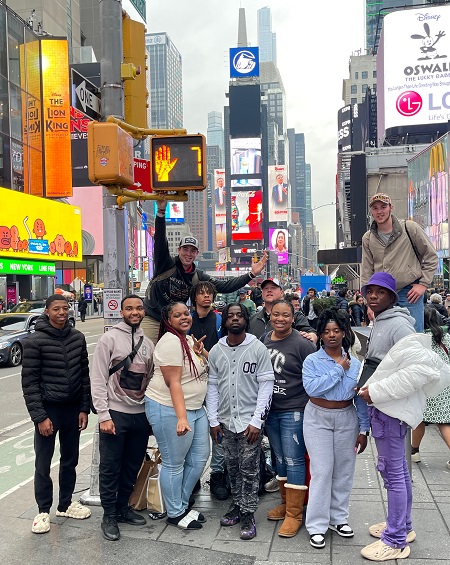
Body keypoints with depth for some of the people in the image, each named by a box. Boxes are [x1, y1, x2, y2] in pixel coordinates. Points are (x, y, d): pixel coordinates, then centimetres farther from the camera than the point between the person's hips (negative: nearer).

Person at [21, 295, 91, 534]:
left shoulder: (77, 337, 1)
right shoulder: (34, 341, -11)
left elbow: (84, 375, 6)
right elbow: (29, 382, -11)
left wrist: (84, 409, 3)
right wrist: (39, 417, -14)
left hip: (73, 408, 4)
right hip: (48, 409, -4)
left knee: (70, 459, 15)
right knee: (43, 463, 5)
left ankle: (65, 504, 32)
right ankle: (43, 511, 21)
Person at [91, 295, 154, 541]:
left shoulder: (148, 343, 9)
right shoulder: (109, 339, -7)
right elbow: (98, 381, -9)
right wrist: (103, 416, -14)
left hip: (141, 415, 5)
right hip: (115, 414, -5)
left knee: (133, 466, 15)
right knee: (110, 468, 4)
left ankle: (123, 507, 31)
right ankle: (109, 515, 18)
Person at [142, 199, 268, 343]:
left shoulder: (198, 277, 3)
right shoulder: (167, 264, -8)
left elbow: (225, 286, 0)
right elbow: (160, 240, -22)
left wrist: (251, 274, -10)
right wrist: (161, 212, -37)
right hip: (151, 319, -4)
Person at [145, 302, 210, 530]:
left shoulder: (189, 339, 10)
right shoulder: (171, 342, -17)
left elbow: (209, 365, 19)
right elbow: (173, 382, -23)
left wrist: (201, 351, -1)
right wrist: (181, 417, -27)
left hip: (195, 408, 10)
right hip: (170, 409, -10)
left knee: (199, 458, 15)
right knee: (174, 464, 3)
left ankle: (183, 504, 31)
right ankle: (175, 513, 19)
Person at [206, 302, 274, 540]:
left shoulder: (258, 348, -6)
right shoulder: (216, 351, 4)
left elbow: (266, 384, -7)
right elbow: (212, 385, 8)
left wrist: (256, 420, -12)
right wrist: (213, 419, 2)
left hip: (250, 421, -3)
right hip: (225, 420, 4)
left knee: (249, 470, 2)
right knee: (232, 467, 14)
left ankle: (248, 514, 14)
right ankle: (237, 504, 30)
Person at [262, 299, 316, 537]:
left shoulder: (302, 344, -12)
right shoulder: (264, 340, 6)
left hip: (293, 411, -6)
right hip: (270, 410, 6)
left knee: (294, 460, -2)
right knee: (280, 458, 17)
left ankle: (294, 514, 7)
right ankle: (285, 503, 32)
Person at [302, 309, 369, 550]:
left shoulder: (355, 363, 2)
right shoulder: (312, 361, -6)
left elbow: (361, 398, 4)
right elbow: (311, 387, -24)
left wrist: (364, 429, 2)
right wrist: (338, 369, -19)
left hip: (347, 419, 3)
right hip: (318, 419, -3)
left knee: (344, 471, 11)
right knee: (322, 471, -3)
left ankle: (338, 518, 29)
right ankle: (317, 526, 7)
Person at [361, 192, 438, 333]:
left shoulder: (410, 228, -1)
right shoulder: (368, 238, 7)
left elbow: (431, 256, 4)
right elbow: (366, 273, 9)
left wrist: (424, 284, -4)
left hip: (410, 292, -3)